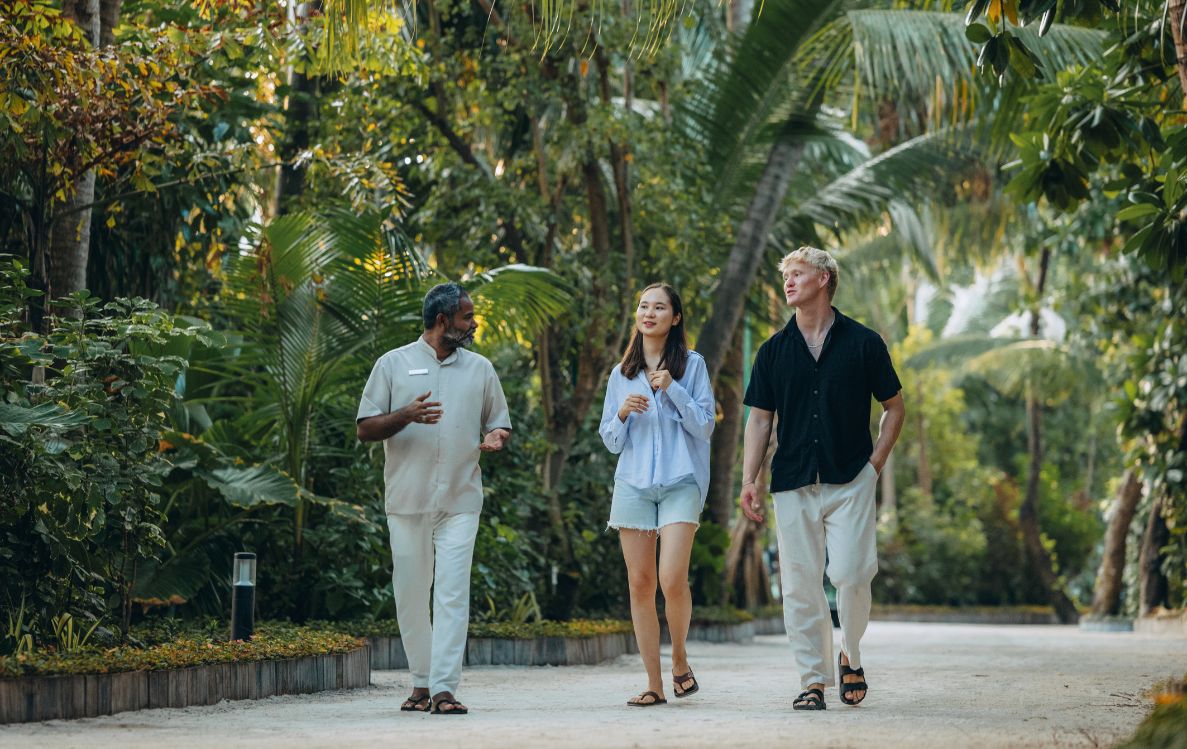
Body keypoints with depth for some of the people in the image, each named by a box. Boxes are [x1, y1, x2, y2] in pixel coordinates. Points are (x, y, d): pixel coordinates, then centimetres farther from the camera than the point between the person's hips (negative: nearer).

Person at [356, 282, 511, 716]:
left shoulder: (480, 370, 12)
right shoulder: (394, 364, 5)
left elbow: (500, 425, 18)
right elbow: (365, 430, 2)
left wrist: (495, 438, -7)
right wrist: (405, 416, -17)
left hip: (460, 501, 1)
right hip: (407, 501, 0)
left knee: (452, 593, -10)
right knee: (411, 595, 4)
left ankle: (444, 688, -13)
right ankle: (421, 682, 17)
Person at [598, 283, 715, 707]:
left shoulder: (692, 365, 6)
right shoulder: (622, 374, 14)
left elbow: (705, 427, 0)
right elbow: (611, 442, 15)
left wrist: (672, 390, -11)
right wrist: (623, 413, -5)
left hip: (681, 482, -3)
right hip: (633, 483, 3)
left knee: (672, 580, -18)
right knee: (640, 583, -1)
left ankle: (680, 660, 9)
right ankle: (654, 684, 5)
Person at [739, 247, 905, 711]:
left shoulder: (863, 342, 3)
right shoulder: (774, 350, 9)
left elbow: (895, 406, 10)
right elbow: (760, 418, 9)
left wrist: (876, 463, 0)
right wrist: (749, 480, -1)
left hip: (850, 481, -2)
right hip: (793, 482, 3)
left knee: (850, 573, -13)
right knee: (800, 585, 0)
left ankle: (851, 655, 12)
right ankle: (813, 680, 7)